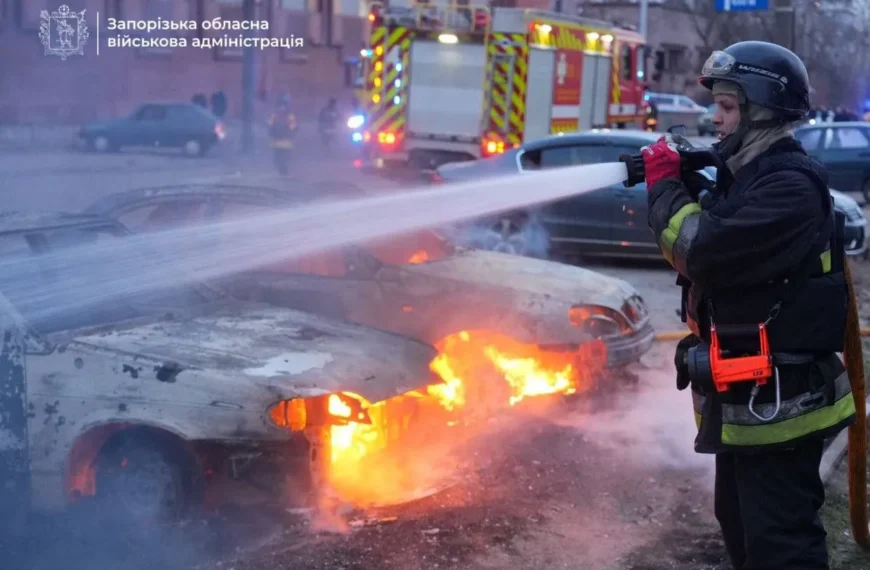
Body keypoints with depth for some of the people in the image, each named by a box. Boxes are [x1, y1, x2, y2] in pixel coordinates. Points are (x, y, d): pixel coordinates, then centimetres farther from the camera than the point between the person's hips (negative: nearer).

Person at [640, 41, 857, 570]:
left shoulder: (789, 186, -21)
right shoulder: (749, 175, 13)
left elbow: (704, 254, -28)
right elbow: (713, 246, 15)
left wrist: (665, 184, -13)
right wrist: (684, 186, -1)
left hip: (778, 400, -11)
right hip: (745, 394, 11)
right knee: (741, 525, 23)